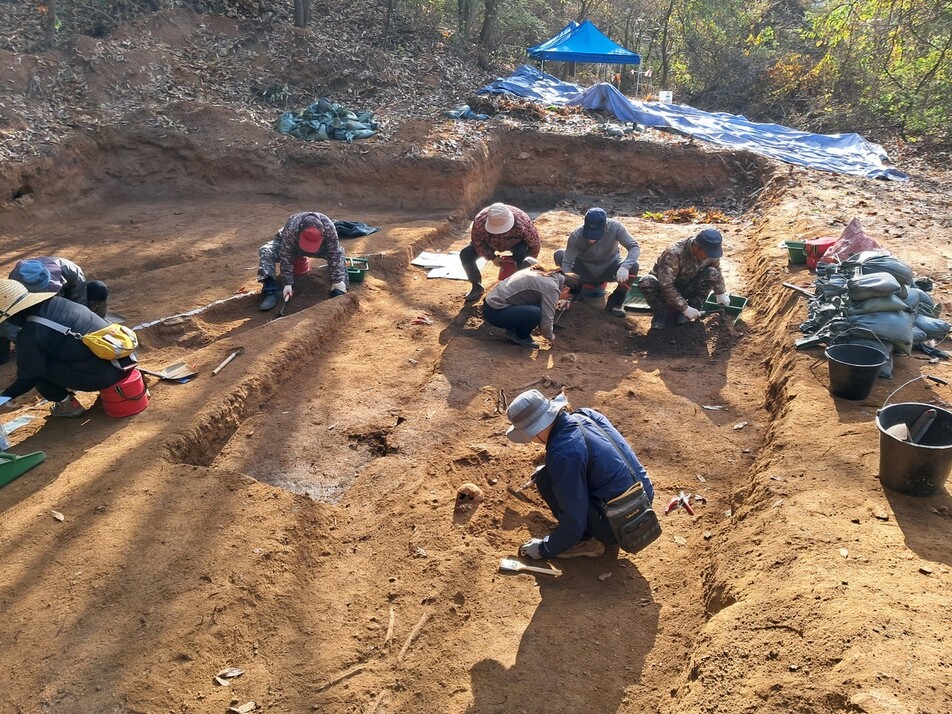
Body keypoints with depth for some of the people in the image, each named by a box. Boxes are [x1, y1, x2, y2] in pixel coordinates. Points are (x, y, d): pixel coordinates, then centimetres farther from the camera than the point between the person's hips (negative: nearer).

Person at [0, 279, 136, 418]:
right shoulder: (56, 302, 11)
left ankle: (68, 405, 13)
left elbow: (28, 377, -1)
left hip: (101, 374, -8)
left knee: (37, 370, 2)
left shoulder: (30, 336, -9)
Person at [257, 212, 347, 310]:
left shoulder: (329, 228, -40)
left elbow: (334, 255, -32)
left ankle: (338, 292, -22)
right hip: (289, 246, -2)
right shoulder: (290, 229, -43)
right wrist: (287, 283, -34)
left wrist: (337, 283, -32)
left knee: (338, 253, -21)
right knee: (266, 252, -28)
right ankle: (272, 291, -33)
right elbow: (286, 256, -35)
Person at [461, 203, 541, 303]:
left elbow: (535, 244, -25)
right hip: (490, 243, 2)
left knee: (522, 257, -35)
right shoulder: (479, 221, -37)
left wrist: (527, 262, -15)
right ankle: (477, 286, 5)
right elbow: (477, 242, -18)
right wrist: (492, 257, -22)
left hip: (516, 243, -2)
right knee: (465, 255, -16)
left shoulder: (522, 224, -42)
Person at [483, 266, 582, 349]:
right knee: (536, 313, -27)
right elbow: (546, 321, -16)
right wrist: (550, 337, 2)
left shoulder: (542, 273, 11)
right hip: (495, 312, -10)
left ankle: (512, 330, 14)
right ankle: (520, 336, 0)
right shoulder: (551, 288, -16)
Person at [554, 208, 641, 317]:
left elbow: (635, 247, -26)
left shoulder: (615, 227, -28)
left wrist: (624, 267, -46)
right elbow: (567, 263, -30)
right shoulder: (576, 235, -28)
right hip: (585, 270, 0)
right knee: (559, 255, -27)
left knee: (633, 266, -30)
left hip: (609, 270, 0)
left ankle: (615, 302, -7)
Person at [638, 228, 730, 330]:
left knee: (712, 273, -22)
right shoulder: (673, 253, -34)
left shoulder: (710, 252, -15)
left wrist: (721, 294, 13)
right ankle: (663, 313, -14)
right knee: (646, 282, -37)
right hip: (664, 288, -4)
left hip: (686, 288, 4)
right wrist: (685, 308, -35)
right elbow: (665, 285, -36)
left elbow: (717, 272, 8)